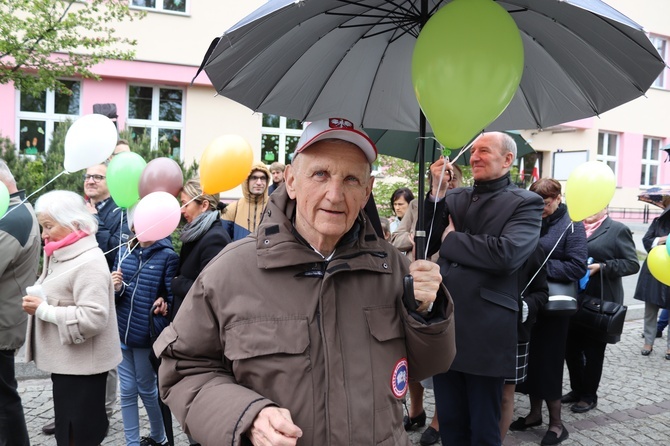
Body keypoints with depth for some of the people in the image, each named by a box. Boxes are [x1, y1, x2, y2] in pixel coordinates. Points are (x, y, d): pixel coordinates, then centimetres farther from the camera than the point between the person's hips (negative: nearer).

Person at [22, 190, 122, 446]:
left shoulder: (89, 262, -20)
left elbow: (93, 317, -28)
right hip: (67, 361, 10)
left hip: (82, 365, -10)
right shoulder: (63, 256, 12)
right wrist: (38, 298, 3)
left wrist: (42, 310, -21)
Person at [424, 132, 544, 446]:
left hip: (486, 331, -5)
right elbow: (426, 244, 3)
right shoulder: (454, 199, 11)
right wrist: (436, 192, -7)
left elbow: (507, 253, -22)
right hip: (444, 323, 5)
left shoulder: (526, 204, -5)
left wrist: (450, 238, -9)